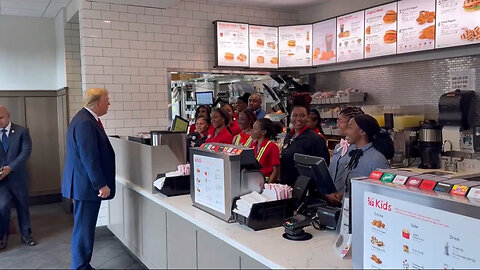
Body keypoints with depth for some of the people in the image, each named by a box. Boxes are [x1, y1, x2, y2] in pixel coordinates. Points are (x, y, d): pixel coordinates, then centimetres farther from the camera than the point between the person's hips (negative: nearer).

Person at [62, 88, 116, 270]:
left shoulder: (85, 119, 13)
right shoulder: (85, 123, -20)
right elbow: (89, 158, -24)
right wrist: (101, 185, -20)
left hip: (84, 184, 11)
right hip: (86, 185, -11)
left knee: (84, 228, 17)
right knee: (83, 230, -1)